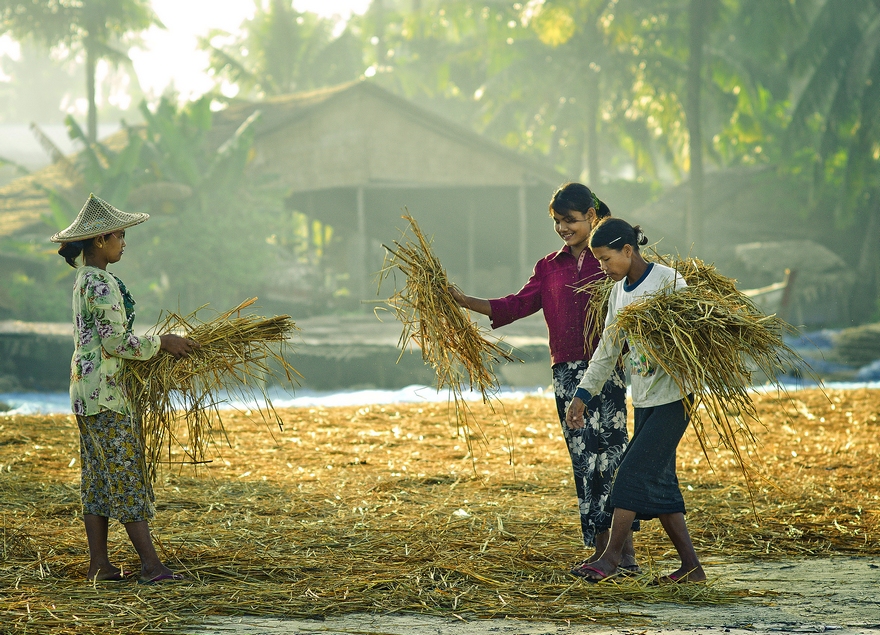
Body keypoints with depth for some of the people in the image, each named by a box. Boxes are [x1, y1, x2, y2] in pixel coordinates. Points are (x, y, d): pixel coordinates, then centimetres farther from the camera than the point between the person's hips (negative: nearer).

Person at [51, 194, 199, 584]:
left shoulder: (84, 280, 14)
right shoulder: (102, 285, -17)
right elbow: (116, 342, -20)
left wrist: (157, 347, 16)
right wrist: (161, 343, -8)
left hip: (87, 389, 10)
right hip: (103, 389, -10)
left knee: (99, 476, 10)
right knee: (125, 471, -10)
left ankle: (99, 563, 12)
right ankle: (150, 564, -10)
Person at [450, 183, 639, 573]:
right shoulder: (549, 268, 15)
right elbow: (520, 304, 8)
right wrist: (466, 302, -1)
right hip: (566, 372, 4)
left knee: (611, 451, -11)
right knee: (584, 460, 3)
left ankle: (626, 551, -10)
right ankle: (600, 549, 8)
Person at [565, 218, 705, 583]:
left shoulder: (669, 283, -10)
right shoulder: (619, 291, 13)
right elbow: (608, 348, 19)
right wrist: (584, 393, 14)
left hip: (673, 398, -8)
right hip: (643, 399, 8)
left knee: (634, 470, -12)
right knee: (658, 482, 5)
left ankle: (612, 556, -8)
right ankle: (691, 567, 9)